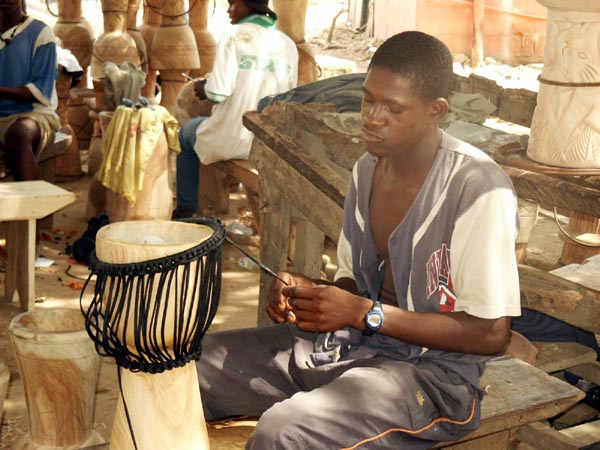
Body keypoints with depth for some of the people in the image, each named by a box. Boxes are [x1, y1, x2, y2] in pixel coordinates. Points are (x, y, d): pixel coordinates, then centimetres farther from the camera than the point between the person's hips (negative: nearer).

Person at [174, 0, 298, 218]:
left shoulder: (235, 35, -12)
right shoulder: (288, 44, 3)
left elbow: (219, 92, -20)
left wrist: (204, 89, 4)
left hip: (236, 139, -5)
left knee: (187, 131, 28)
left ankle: (186, 211, 33)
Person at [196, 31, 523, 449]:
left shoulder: (479, 187, -18)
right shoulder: (368, 169, 8)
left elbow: (492, 334, -18)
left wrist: (364, 313, -21)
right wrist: (309, 292, -6)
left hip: (432, 371, -7)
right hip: (352, 342, 8)